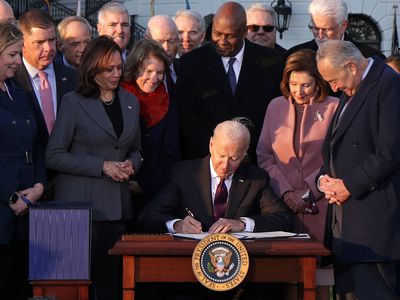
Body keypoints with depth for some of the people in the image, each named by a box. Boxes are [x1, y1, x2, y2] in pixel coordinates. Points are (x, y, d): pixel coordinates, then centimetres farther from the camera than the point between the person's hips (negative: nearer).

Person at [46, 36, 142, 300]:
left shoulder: (130, 102, 13)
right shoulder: (73, 102, -3)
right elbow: (54, 156, -7)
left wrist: (132, 164, -1)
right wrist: (102, 166, -13)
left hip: (117, 204, 4)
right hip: (81, 204, -4)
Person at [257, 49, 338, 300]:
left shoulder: (334, 108, -1)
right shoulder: (276, 107, 10)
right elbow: (264, 155, 8)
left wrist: (308, 192, -8)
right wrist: (285, 192, -4)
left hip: (319, 207, -2)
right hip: (283, 206, 2)